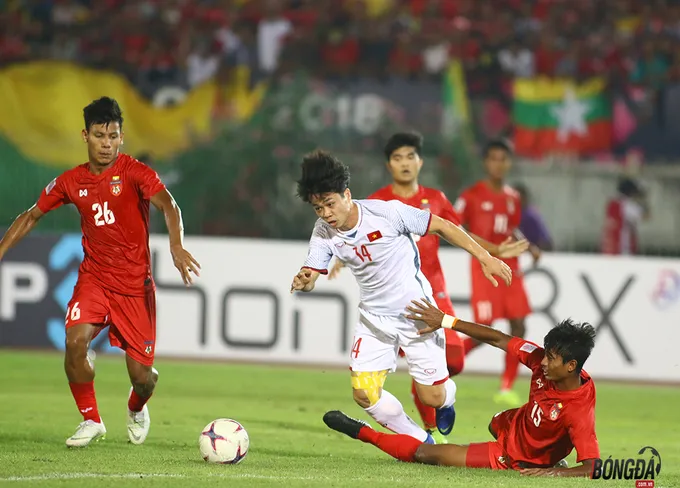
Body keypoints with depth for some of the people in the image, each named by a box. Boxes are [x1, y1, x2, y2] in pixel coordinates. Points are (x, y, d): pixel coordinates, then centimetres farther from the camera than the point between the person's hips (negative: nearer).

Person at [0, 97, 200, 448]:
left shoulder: (134, 172, -10)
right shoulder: (71, 181, 3)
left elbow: (168, 205, -25)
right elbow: (31, 217, 15)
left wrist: (177, 247, -43)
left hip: (135, 284, -2)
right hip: (93, 277, 3)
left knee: (141, 375, -4)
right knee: (75, 341, -25)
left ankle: (136, 409, 35)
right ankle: (91, 421, -3)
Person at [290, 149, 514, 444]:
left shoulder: (387, 212, -23)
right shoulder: (323, 234, -11)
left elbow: (442, 227, -14)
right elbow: (310, 273, -18)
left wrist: (485, 258, -13)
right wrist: (302, 282, -44)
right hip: (374, 318, 4)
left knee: (432, 397, -1)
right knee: (365, 394, -10)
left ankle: (447, 397, 40)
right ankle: (421, 443, 14)